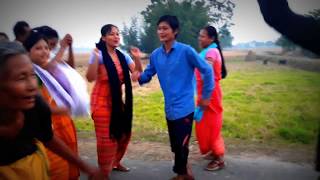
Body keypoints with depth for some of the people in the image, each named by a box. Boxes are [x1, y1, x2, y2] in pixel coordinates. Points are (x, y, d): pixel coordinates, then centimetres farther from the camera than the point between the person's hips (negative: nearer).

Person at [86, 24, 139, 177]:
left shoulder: (123, 56, 5)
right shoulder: (99, 54, -11)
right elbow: (90, 78, -21)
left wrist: (137, 58, -12)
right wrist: (95, 58, -29)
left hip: (119, 101, 6)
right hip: (103, 101, -6)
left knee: (123, 133, 14)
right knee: (106, 137, -4)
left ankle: (116, 162, 35)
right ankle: (104, 170, 14)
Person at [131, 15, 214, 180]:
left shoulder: (186, 51, -13)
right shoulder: (155, 55, 3)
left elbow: (207, 70, -8)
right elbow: (147, 75, 10)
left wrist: (206, 96, -4)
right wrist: (139, 76, -14)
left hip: (184, 107, -6)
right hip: (169, 108, 6)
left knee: (181, 146, 1)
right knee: (176, 146, 17)